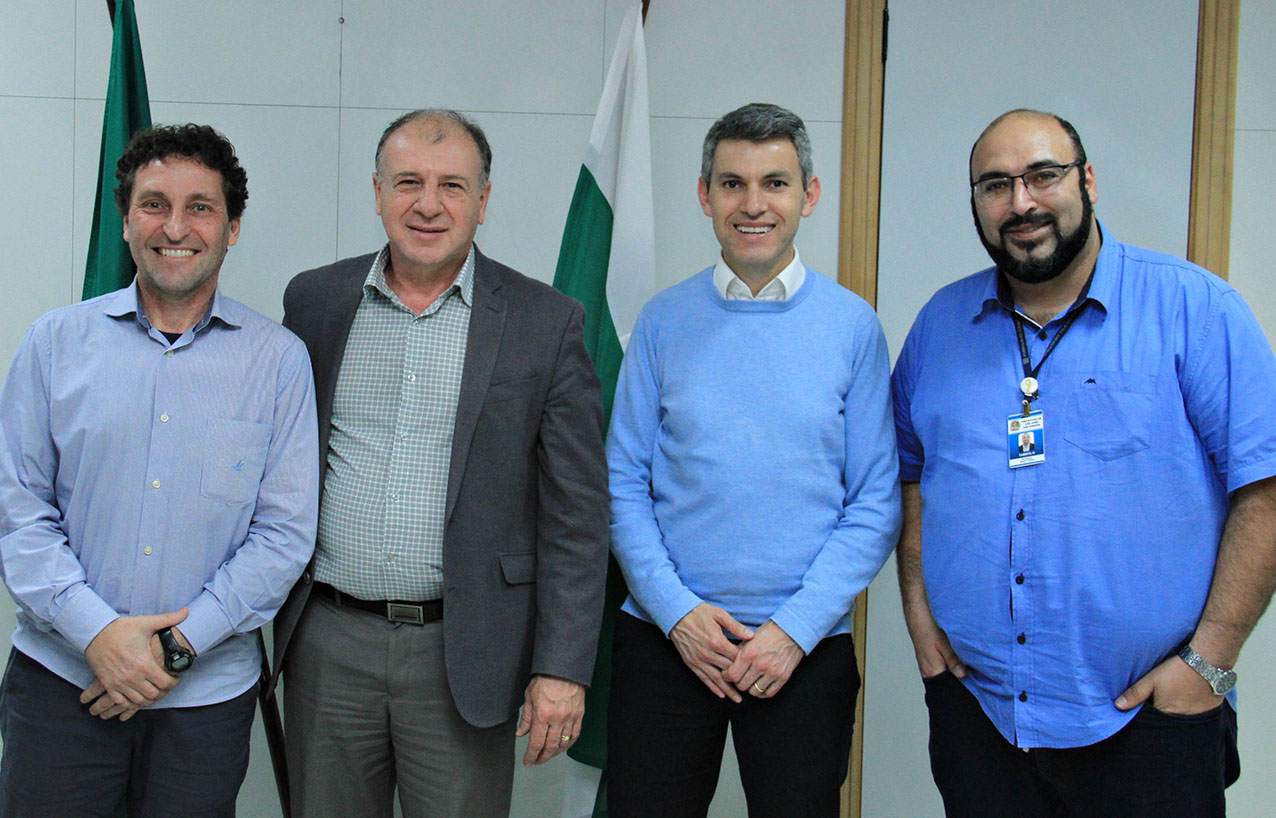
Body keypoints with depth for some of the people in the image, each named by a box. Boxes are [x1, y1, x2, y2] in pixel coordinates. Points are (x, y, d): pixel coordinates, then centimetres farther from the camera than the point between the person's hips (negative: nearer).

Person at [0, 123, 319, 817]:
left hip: (208, 691, 0)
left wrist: (179, 643, -12)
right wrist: (95, 630, -12)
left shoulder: (278, 359, 0)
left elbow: (285, 531, -4)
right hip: (60, 677, 1)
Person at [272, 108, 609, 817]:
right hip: (328, 645, 2)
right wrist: (270, 605, 7)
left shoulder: (544, 322, -2)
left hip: (463, 654, -2)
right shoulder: (314, 300, 6)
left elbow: (576, 515, -3)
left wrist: (562, 667, -8)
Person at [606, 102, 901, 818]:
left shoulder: (853, 325, -1)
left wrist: (796, 629, -10)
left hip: (805, 650, 0)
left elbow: (876, 504, -2)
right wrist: (676, 611, -9)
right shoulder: (665, 321, 2)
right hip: (664, 641, 1)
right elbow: (623, 484, 2)